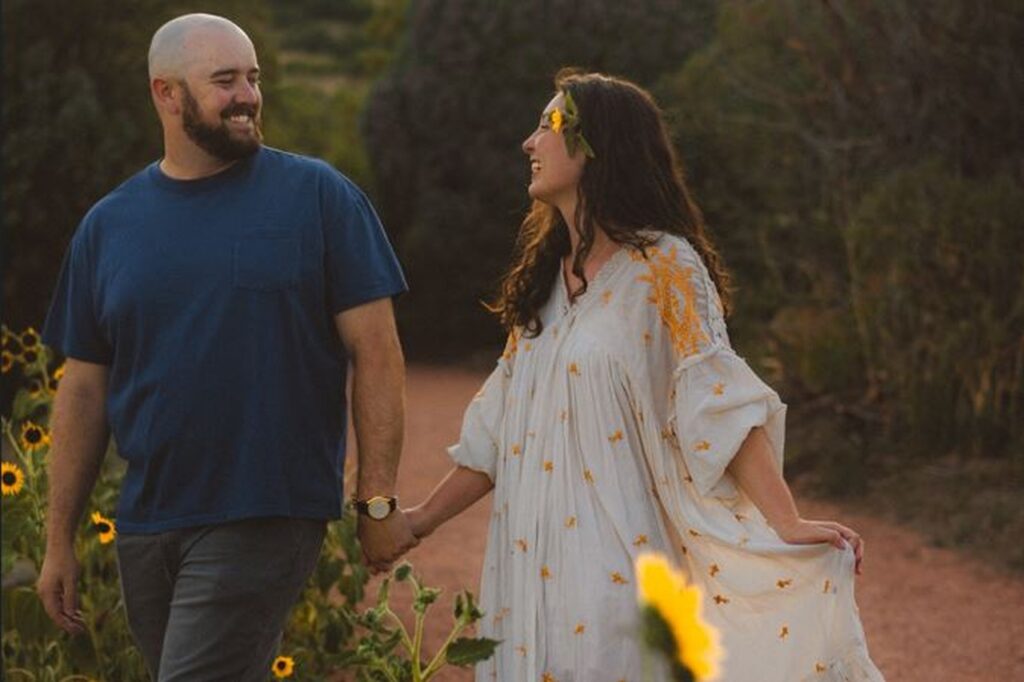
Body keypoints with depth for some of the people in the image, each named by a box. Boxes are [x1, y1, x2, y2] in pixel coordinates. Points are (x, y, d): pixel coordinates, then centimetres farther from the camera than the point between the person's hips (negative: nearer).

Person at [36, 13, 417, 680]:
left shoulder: (319, 196, -2)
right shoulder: (109, 225, 8)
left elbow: (376, 352, -3)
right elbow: (85, 387, 12)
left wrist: (379, 501, -8)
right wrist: (59, 539, 10)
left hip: (265, 519, -4)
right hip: (144, 529, 4)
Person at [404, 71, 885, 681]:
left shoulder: (663, 267, -7)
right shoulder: (547, 277, 15)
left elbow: (721, 405, -16)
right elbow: (500, 427, 19)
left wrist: (785, 524, -26)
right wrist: (424, 518, 20)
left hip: (616, 557, -7)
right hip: (535, 559, 7)